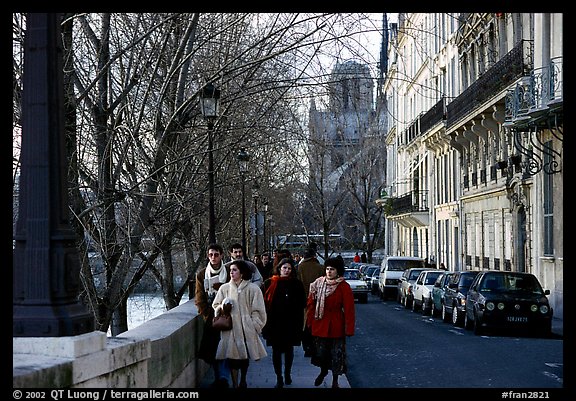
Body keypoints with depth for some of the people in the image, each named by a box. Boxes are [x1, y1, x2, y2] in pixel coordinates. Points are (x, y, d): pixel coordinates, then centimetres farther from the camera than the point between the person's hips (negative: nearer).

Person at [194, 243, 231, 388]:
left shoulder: (229, 273, -1)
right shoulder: (201, 274, 8)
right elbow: (199, 298, 8)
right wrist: (206, 315, -1)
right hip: (210, 319, 3)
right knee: (211, 349, 3)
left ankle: (223, 378, -15)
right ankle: (219, 378, 12)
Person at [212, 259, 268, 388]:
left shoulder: (253, 289, -3)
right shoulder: (224, 288, 4)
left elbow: (257, 311, 1)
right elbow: (215, 306, 14)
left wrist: (255, 326, -4)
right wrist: (221, 306, -7)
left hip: (247, 329, -1)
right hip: (230, 328, 1)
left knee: (245, 357, 11)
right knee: (233, 357, -3)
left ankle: (243, 381, 33)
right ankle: (235, 384, 6)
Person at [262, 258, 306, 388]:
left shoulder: (297, 284, 2)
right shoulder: (270, 283, -1)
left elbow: (302, 303, 5)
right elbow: (264, 302, -1)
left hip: (291, 323, 1)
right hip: (275, 322, -1)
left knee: (289, 349, 13)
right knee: (276, 350, 1)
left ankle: (287, 373, 31)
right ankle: (279, 378, 8)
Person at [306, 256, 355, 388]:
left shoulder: (344, 287, -10)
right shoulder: (318, 283, 0)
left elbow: (349, 309, -11)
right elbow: (311, 302, 6)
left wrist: (349, 328, -13)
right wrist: (310, 320, 2)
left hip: (336, 325, -3)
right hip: (320, 323, 3)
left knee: (336, 353, 4)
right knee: (320, 351, 13)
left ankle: (335, 381, 21)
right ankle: (323, 371, 42)